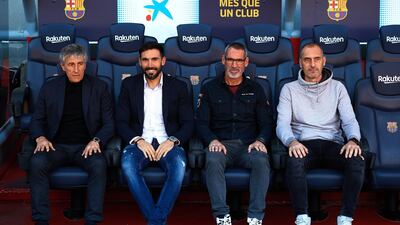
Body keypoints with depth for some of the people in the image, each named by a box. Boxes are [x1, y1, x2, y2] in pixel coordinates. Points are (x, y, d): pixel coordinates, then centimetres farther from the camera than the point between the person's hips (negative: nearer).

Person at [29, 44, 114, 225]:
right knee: (37, 163, -31)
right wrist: (40, 138, -8)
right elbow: (37, 120, 13)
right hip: (56, 145, 1)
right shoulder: (49, 88, 10)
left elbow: (109, 123, 6)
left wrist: (96, 140, -14)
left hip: (86, 146, -1)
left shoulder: (99, 87, 7)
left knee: (99, 165, -34)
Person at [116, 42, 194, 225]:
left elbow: (188, 123, 5)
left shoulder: (178, 86, 9)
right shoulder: (129, 85, 10)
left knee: (179, 165, -35)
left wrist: (172, 141, -15)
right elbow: (121, 122, 6)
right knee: (127, 164, -34)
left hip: (168, 143, 0)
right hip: (139, 142, 1)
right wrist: (137, 140, -13)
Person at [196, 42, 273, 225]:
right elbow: (201, 123, 7)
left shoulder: (255, 89, 17)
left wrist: (260, 140, -11)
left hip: (249, 145, 1)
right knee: (213, 160, -35)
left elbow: (267, 123, 11)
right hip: (221, 143, 0)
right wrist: (212, 140, -14)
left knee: (261, 160, -33)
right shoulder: (210, 89, 14)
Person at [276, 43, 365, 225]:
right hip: (304, 144, -1)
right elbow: (282, 124, 0)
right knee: (295, 162, -37)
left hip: (332, 143, 2)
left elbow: (349, 120, 5)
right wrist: (291, 141, -23)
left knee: (357, 160, -30)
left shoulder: (337, 87, 15)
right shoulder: (289, 89, 11)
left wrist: (353, 140, -18)